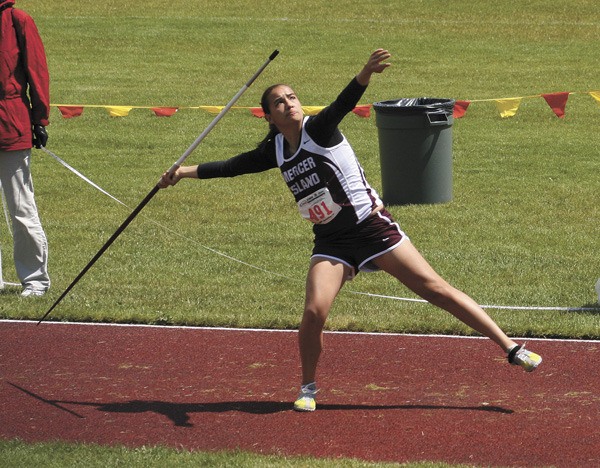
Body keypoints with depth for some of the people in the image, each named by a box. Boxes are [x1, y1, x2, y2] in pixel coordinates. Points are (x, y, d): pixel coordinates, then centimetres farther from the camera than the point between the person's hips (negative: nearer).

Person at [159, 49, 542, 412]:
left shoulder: (319, 129, -11)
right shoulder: (276, 150, 5)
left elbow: (343, 105, -30)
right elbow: (235, 166, 17)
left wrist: (365, 75, -50)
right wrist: (186, 171, 13)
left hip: (374, 228, -4)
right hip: (332, 243, 4)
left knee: (439, 291, -4)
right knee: (314, 311, -16)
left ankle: (511, 348, 1)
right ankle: (309, 388, 7)